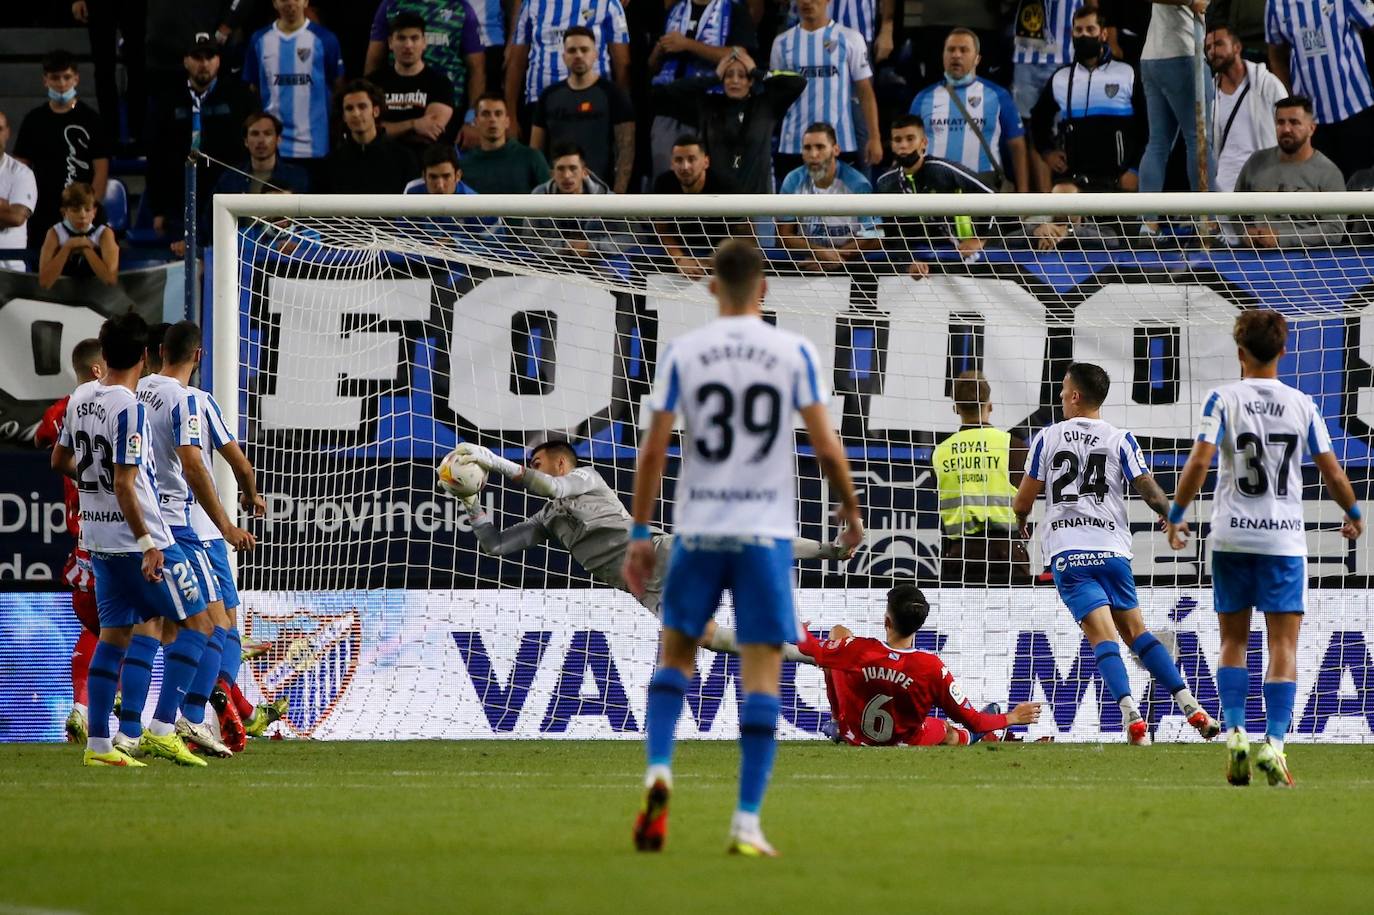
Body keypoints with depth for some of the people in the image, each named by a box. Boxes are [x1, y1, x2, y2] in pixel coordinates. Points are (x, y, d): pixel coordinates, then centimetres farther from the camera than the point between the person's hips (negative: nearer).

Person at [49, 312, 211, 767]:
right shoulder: (129, 409, -20)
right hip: (136, 537, -8)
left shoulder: (80, 397, 5)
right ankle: (162, 730, -8)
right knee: (196, 623, 1)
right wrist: (147, 545, -22)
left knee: (114, 633, 12)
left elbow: (60, 460, 18)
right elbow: (124, 485, -23)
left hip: (98, 538, 8)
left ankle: (98, 743, 8)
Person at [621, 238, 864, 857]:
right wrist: (850, 509, 14)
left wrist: (640, 533, 6)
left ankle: (658, 771, -7)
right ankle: (747, 823, -3)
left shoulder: (681, 353, 1)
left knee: (676, 655, 16)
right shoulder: (794, 352, -1)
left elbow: (653, 450, 0)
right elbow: (826, 446, -2)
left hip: (698, 529, 1)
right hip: (767, 531, -1)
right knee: (762, 673, 1)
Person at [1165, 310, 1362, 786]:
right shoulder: (1301, 404, 1)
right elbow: (1332, 471, 3)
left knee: (1233, 641, 13)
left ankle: (1235, 733, 0)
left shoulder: (1224, 399, -3)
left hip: (1232, 537, 0)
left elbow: (1199, 461, -12)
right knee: (1284, 644, 0)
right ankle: (1273, 742, -13)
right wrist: (1352, 514, 21)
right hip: (1285, 537, 0)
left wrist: (1176, 515, 0)